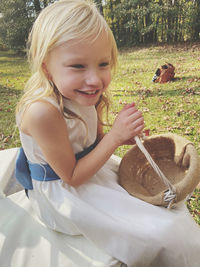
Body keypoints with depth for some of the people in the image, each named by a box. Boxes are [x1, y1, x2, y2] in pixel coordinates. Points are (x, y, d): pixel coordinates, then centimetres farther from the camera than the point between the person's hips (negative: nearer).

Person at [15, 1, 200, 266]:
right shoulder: (43, 112, -33)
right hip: (62, 193, -7)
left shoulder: (87, 95, -9)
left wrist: (125, 136, -13)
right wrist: (115, 136, -28)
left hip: (88, 169, 8)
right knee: (157, 232, -7)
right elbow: (72, 177, -23)